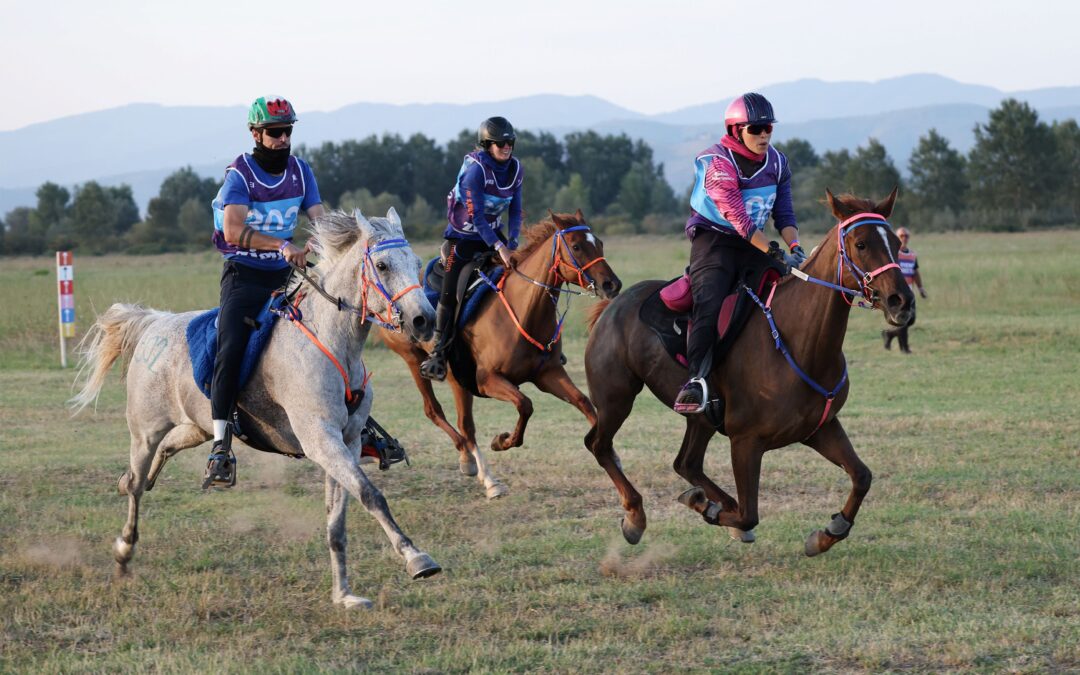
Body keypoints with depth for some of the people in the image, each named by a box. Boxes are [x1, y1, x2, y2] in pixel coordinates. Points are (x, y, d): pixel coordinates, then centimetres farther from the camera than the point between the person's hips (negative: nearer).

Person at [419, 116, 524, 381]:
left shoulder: (515, 169, -6)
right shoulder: (475, 169, -25)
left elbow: (515, 211, -1)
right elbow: (475, 215, -29)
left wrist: (512, 243, -15)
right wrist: (499, 247, -35)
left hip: (493, 231, 6)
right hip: (464, 236, -6)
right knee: (450, 293, -9)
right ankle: (438, 352, 1)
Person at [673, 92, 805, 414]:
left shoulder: (776, 162, 7)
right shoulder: (717, 163, -16)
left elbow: (784, 213, 8)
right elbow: (738, 218, -22)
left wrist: (795, 247, -12)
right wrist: (775, 253, -28)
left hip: (754, 244, 7)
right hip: (714, 241, -7)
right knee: (709, 304, -29)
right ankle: (697, 379, -36)